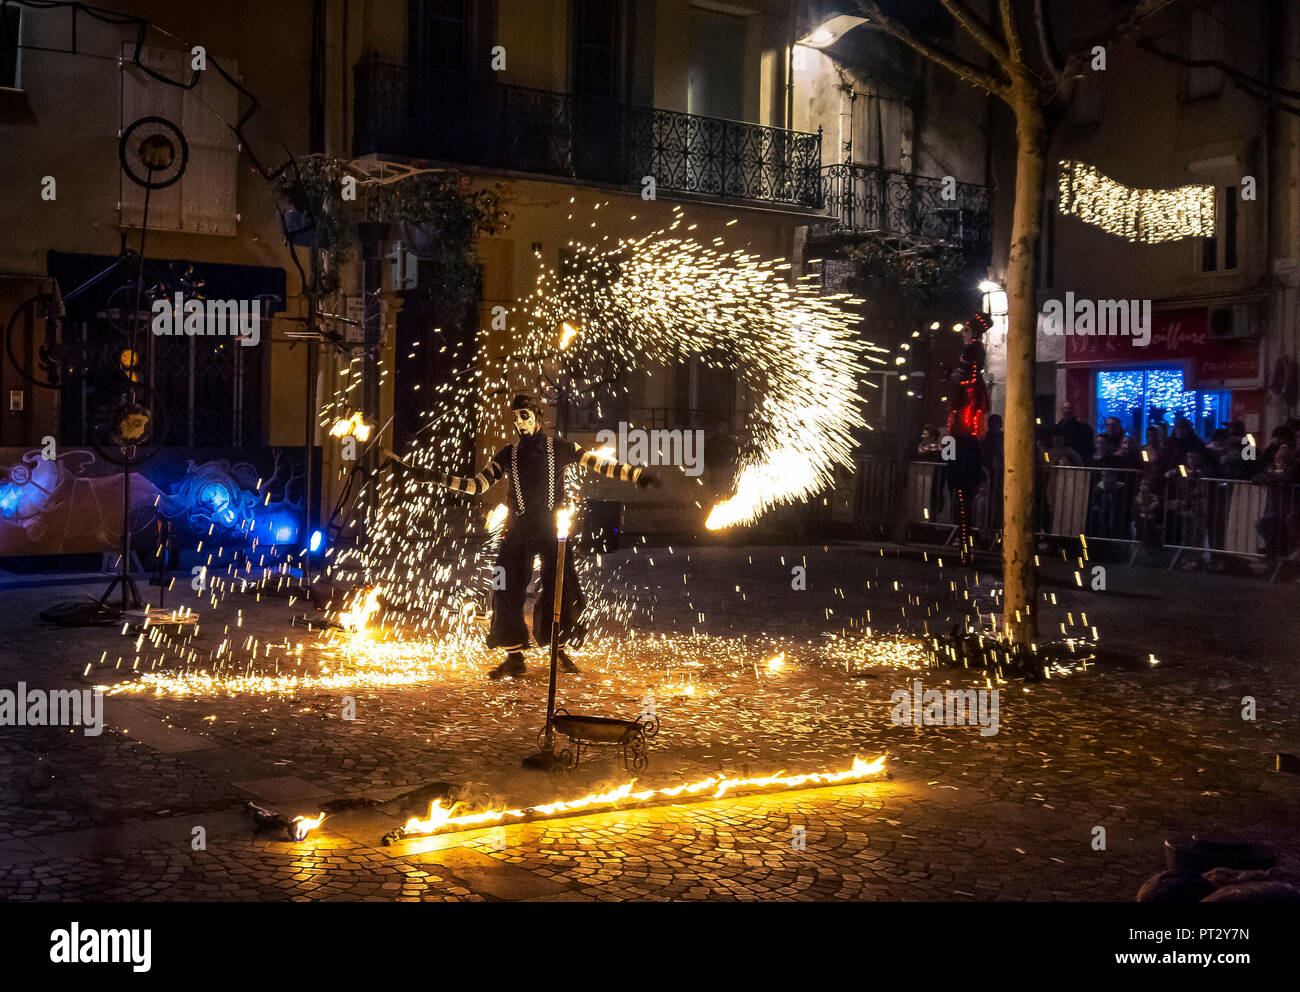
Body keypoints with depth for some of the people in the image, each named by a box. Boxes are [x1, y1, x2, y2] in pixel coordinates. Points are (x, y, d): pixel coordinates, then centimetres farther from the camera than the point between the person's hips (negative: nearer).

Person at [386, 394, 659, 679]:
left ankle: (559, 649, 12)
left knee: (561, 588, -8)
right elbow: (477, 485, 6)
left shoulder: (560, 448, 3)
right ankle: (514, 658, 4)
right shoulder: (508, 454, 9)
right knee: (507, 591, -5)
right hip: (518, 529, 2)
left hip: (553, 527, -2)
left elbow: (601, 464, 1)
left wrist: (637, 474, -8)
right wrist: (433, 477, -2)